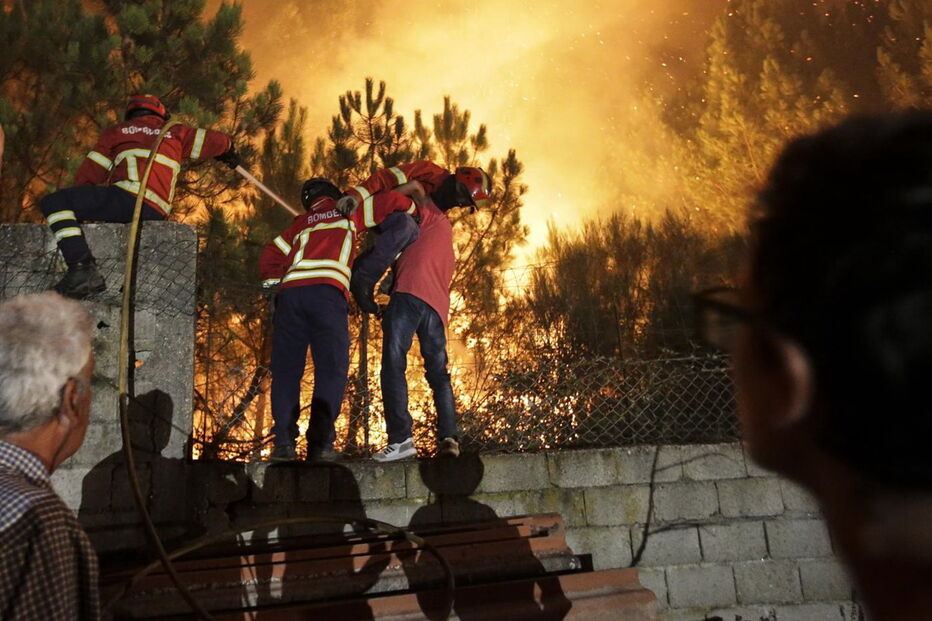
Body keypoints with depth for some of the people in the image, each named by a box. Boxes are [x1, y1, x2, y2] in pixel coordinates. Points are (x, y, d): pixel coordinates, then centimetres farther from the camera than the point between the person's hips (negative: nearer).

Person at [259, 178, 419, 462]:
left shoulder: (301, 222, 31)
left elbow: (269, 257, 25)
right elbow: (390, 201, 17)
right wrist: (412, 208, 35)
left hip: (290, 292, 4)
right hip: (326, 291, -4)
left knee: (286, 370, 5)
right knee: (332, 368, -4)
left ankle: (284, 442, -5)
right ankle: (320, 444, -14)